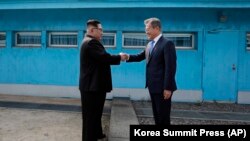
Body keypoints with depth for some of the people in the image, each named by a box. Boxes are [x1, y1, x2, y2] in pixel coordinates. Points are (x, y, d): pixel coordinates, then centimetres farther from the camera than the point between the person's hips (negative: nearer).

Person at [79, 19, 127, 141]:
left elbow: (102, 58, 14)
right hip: (92, 85, -11)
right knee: (91, 114, -1)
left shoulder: (89, 41, 17)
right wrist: (119, 57, -11)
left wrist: (117, 57, 4)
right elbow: (105, 58, -27)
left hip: (91, 84, 11)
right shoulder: (92, 42, -18)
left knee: (94, 112, 22)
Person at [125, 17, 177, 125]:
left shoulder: (167, 44, -14)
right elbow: (140, 57, 17)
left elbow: (171, 67, -19)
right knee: (157, 114, 18)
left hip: (163, 87, -8)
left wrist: (168, 88, -21)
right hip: (153, 86, 8)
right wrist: (128, 57, -2)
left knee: (163, 116, 3)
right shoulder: (150, 44, 12)